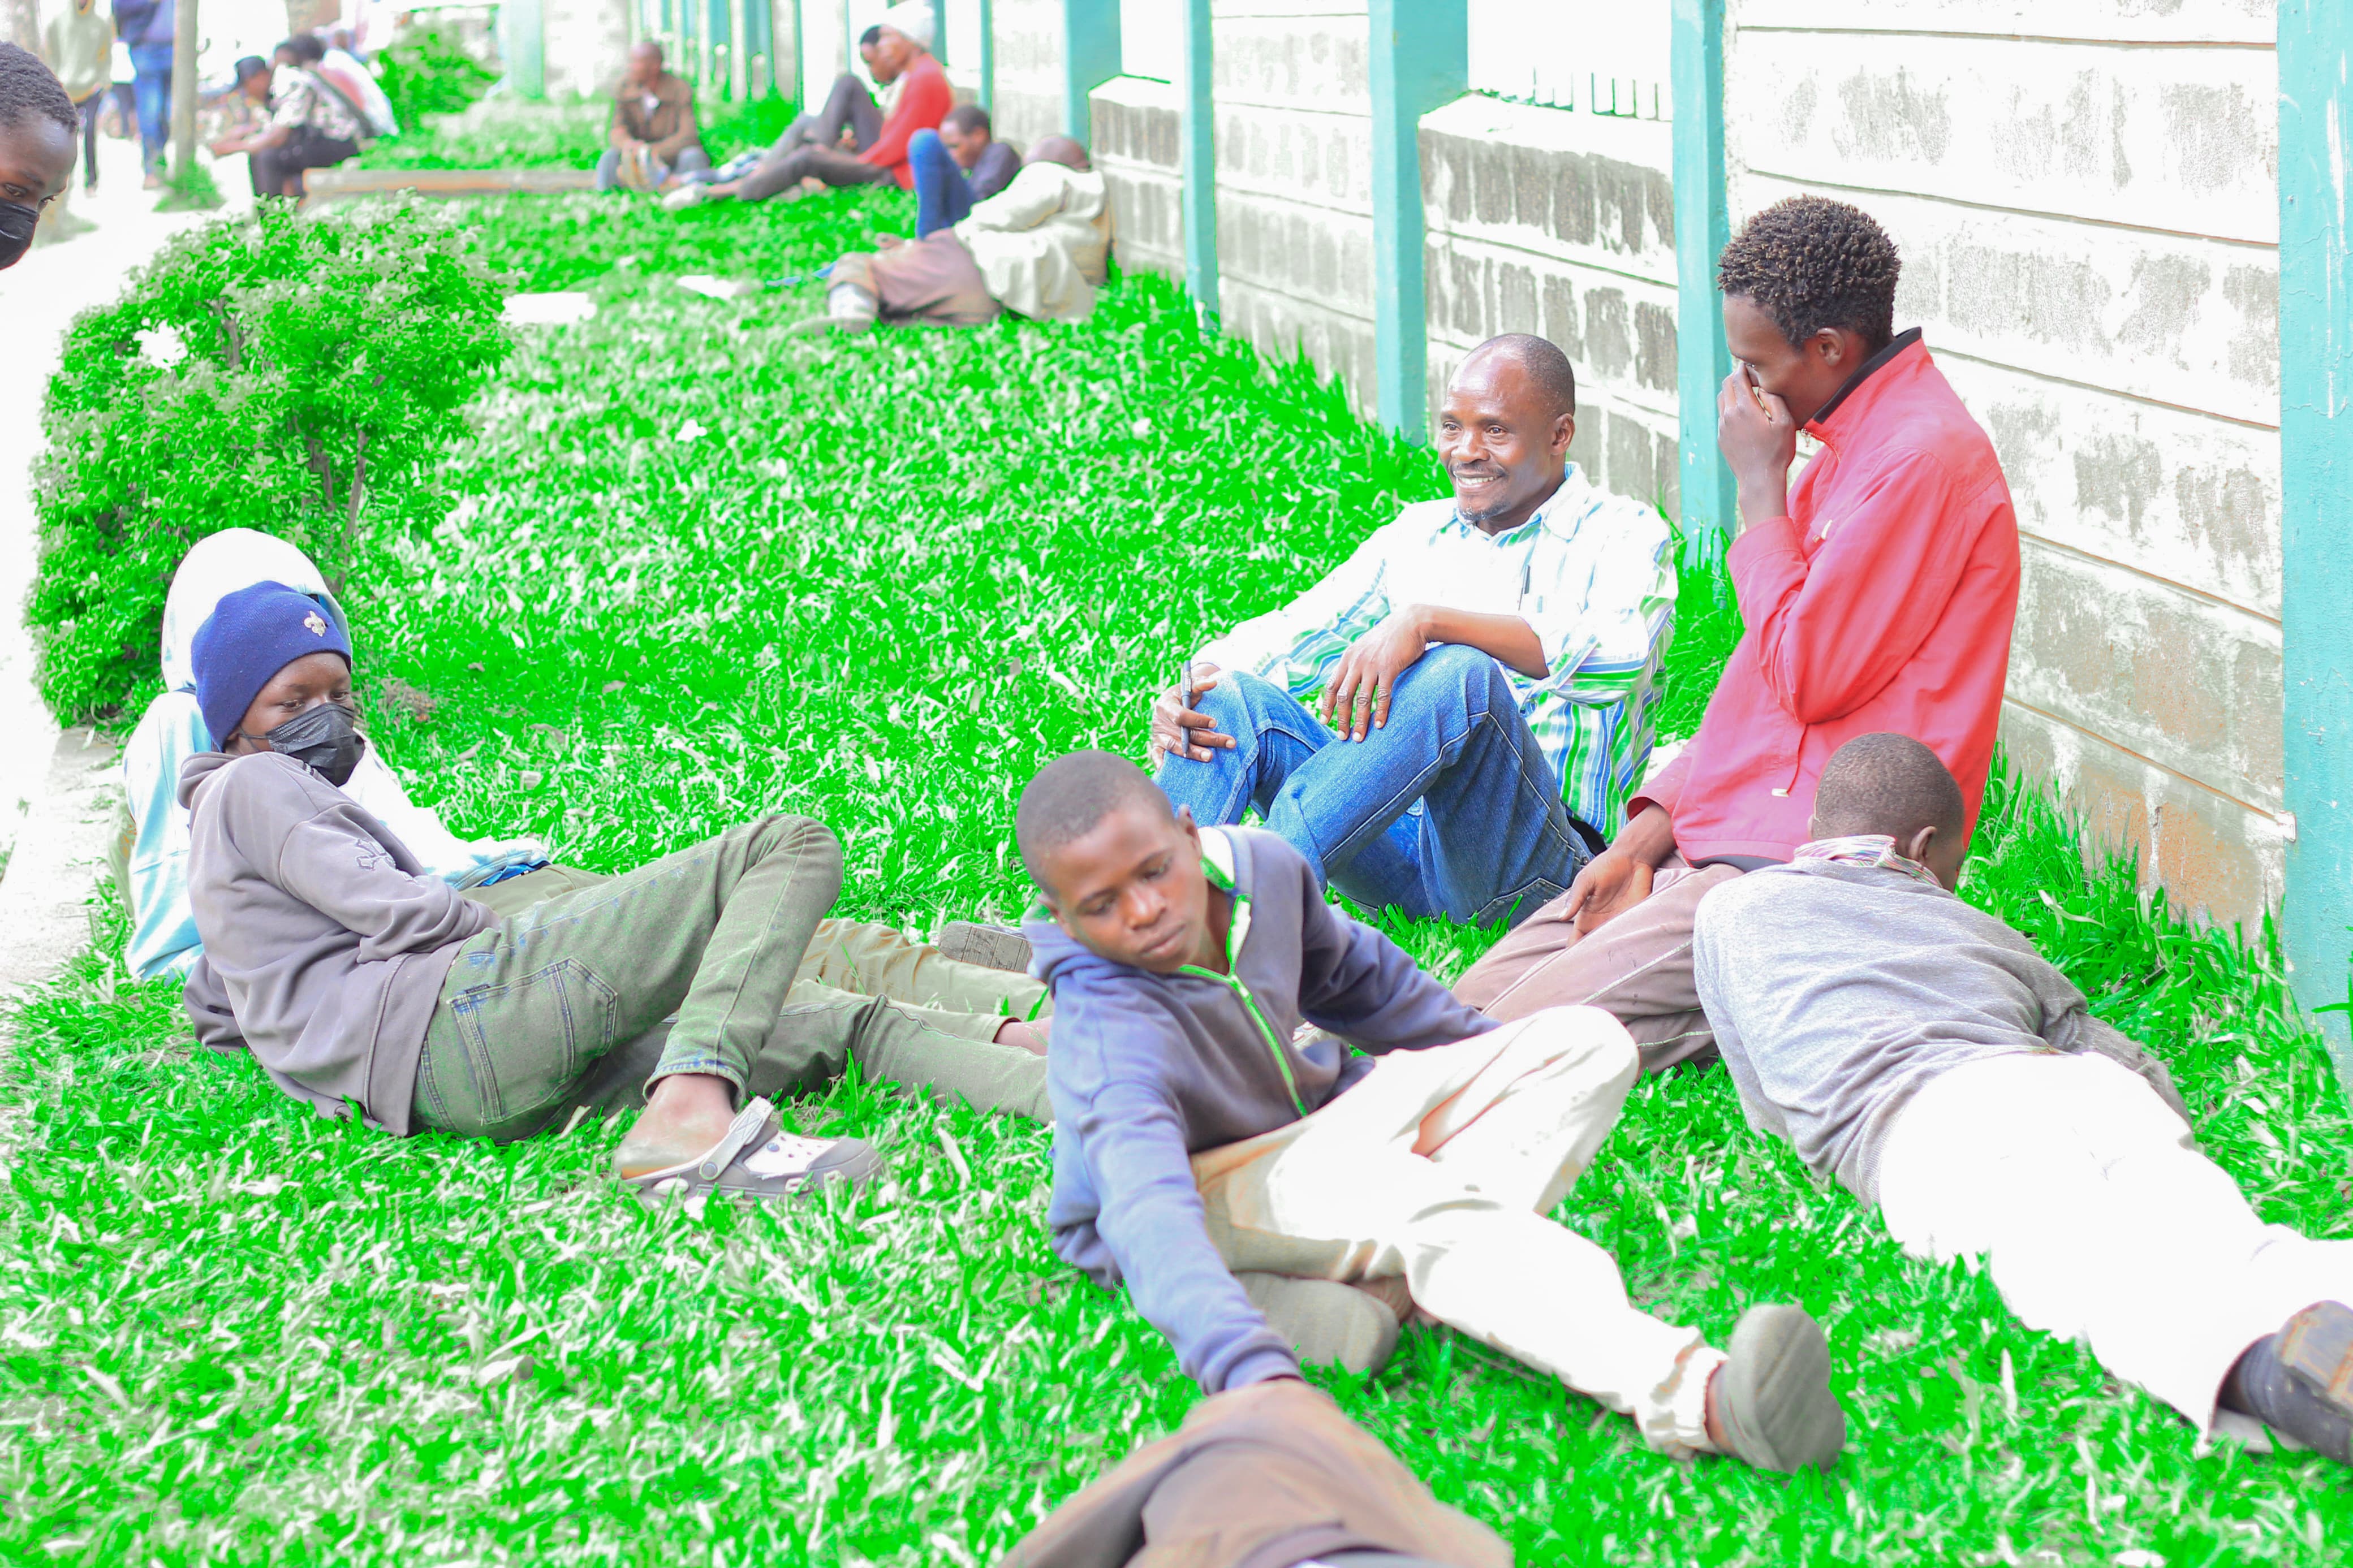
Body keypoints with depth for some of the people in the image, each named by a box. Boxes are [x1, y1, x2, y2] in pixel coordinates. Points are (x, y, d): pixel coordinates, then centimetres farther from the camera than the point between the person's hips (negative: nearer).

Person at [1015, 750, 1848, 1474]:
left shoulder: (1262, 868, -10)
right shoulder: (1107, 1036, -31)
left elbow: (1352, 975, 13)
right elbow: (1148, 1210, -47)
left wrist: (1502, 1057, 25)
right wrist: (1255, 1372, -64)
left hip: (1322, 1123, 8)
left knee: (1584, 1042, -3)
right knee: (1410, 1198, -38)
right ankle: (1693, 1394, -61)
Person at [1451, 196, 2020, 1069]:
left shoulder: (1925, 457, -15)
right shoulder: (1849, 446, 18)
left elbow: (1807, 678, -18)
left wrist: (1760, 485, -9)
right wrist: (1647, 837, 8)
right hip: (1718, 842, 10)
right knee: (1468, 1009, -3)